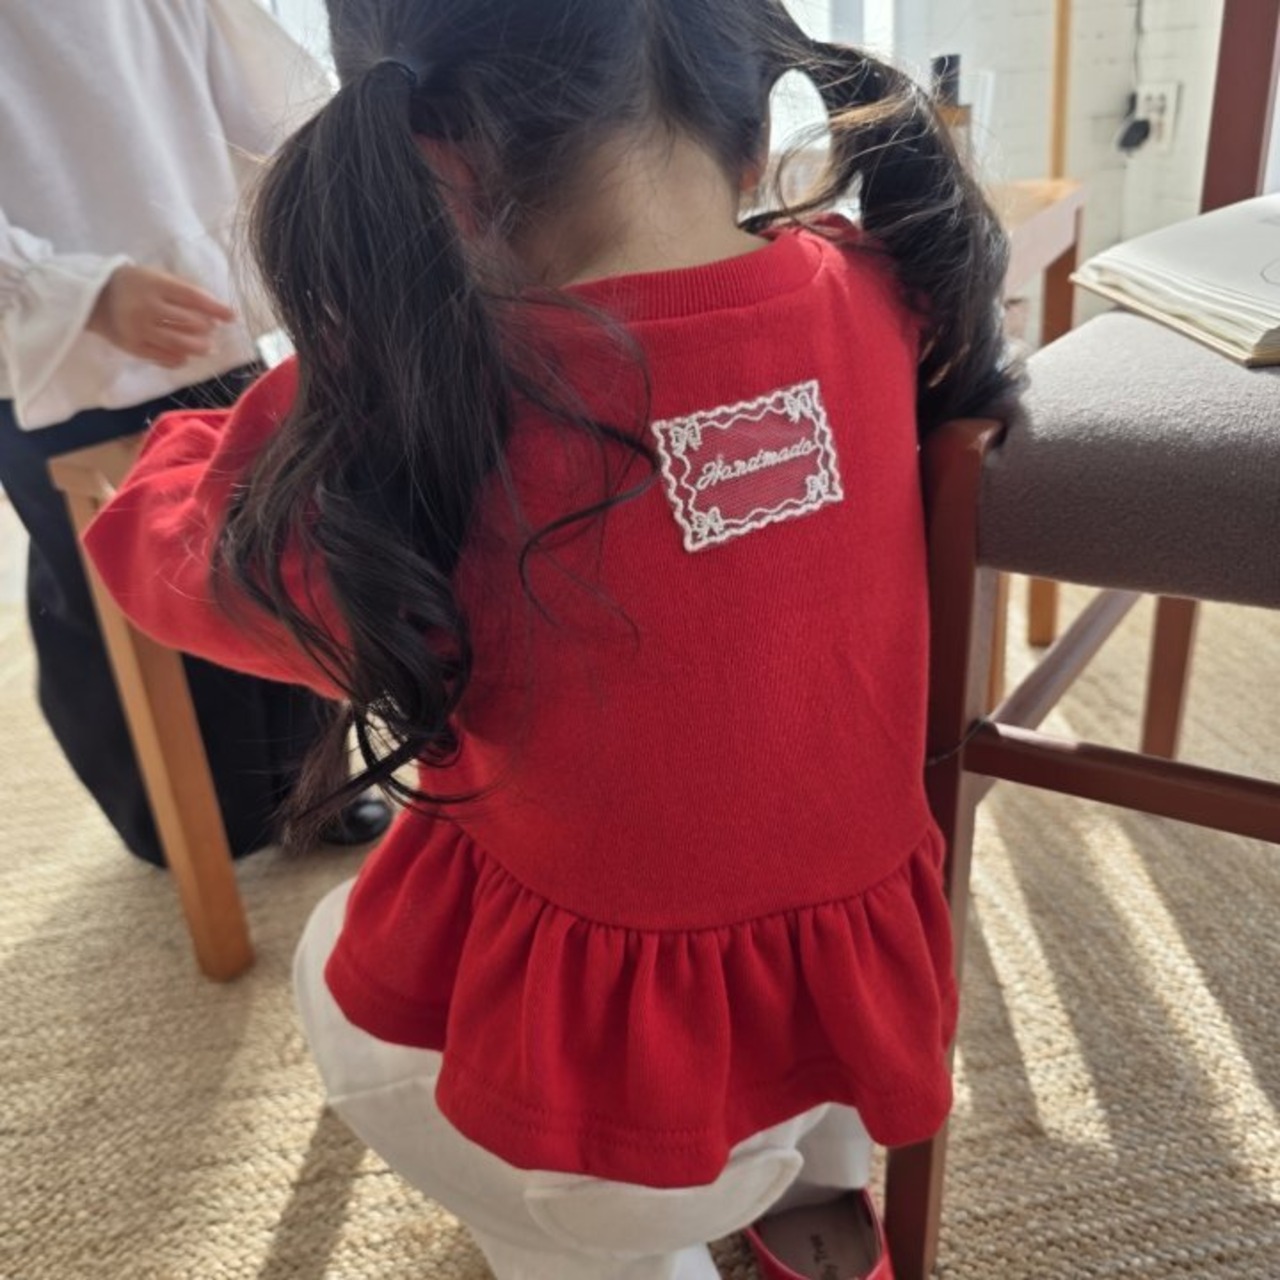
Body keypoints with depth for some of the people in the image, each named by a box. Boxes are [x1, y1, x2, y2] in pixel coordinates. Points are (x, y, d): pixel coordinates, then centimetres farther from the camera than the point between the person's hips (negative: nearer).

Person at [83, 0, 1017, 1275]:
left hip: (608, 1075, -4)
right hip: (865, 1006, 5)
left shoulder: (411, 406, -25)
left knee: (335, 970, 27)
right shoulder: (871, 299, -12)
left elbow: (167, 554, -4)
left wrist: (199, 435, 20)